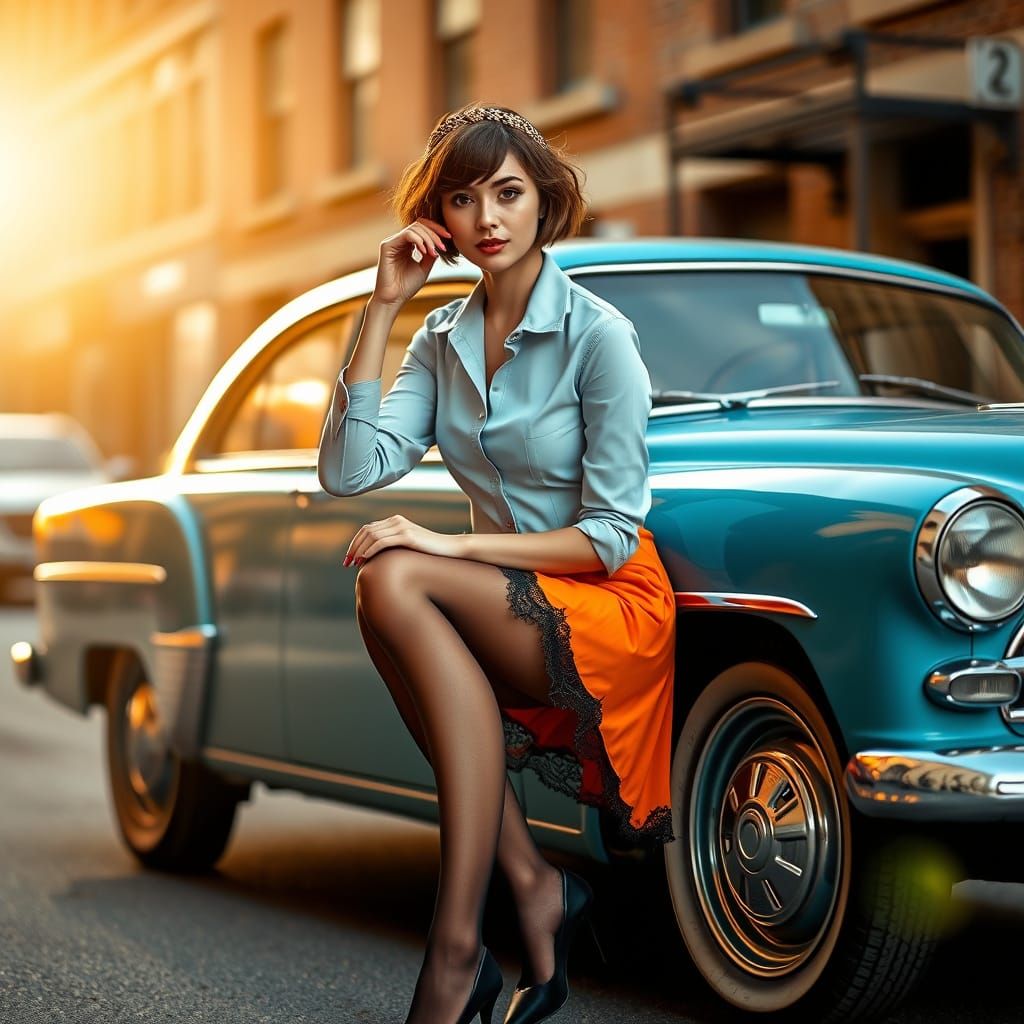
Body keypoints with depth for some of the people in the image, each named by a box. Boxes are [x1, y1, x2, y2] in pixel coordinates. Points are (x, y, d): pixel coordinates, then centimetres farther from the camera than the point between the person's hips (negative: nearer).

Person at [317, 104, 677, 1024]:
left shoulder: (598, 335, -11)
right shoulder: (442, 340, 7)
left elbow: (613, 535, -13)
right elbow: (348, 471, -7)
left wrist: (454, 544, -22)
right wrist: (383, 306, -8)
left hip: (617, 611, -5)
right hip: (514, 612, 5)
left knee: (395, 581, -29)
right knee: (390, 588, -28)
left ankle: (458, 946, -29)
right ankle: (534, 888, -18)